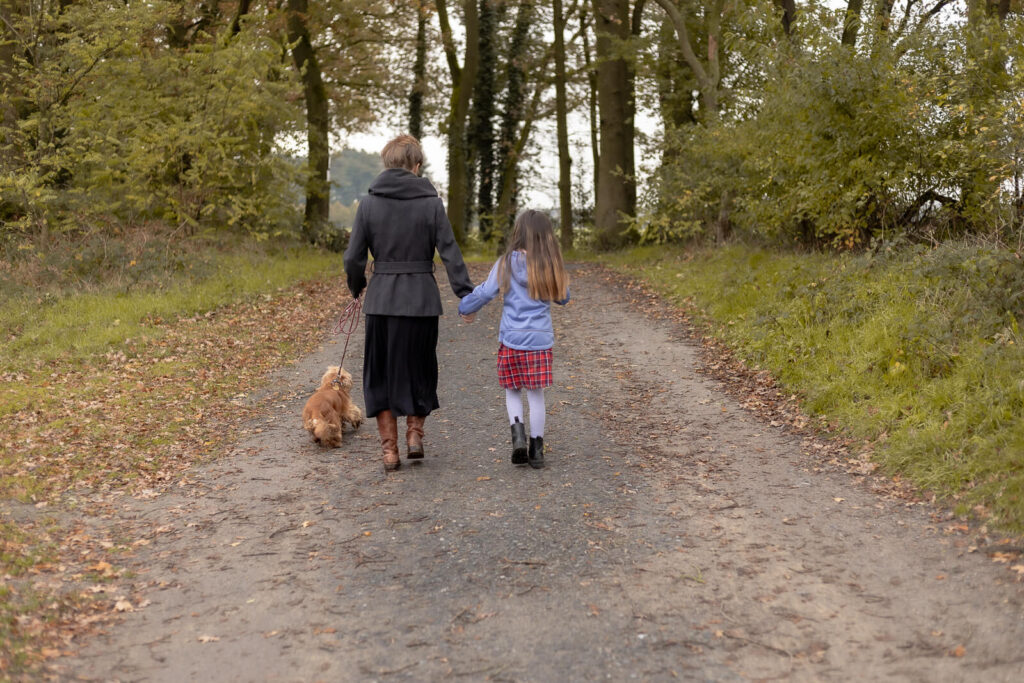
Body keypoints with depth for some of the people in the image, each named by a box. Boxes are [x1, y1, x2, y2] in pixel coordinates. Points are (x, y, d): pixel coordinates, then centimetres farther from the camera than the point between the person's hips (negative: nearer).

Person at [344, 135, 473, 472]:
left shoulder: (369, 203, -1)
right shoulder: (431, 203, -4)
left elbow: (353, 258, -1)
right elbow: (450, 254, -7)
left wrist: (357, 287, 18)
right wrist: (467, 296, -2)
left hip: (381, 299, 1)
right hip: (421, 300, -1)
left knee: (381, 372, 12)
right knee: (419, 368, 19)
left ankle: (389, 447, 13)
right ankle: (414, 433, 14)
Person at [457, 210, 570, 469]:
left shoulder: (508, 263, -6)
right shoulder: (552, 266, 0)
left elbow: (485, 293, -5)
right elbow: (563, 297, 13)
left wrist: (465, 309, 11)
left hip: (512, 340, -1)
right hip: (541, 340, 1)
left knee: (512, 390, 15)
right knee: (536, 394, 9)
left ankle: (517, 433, -6)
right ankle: (536, 449, 12)